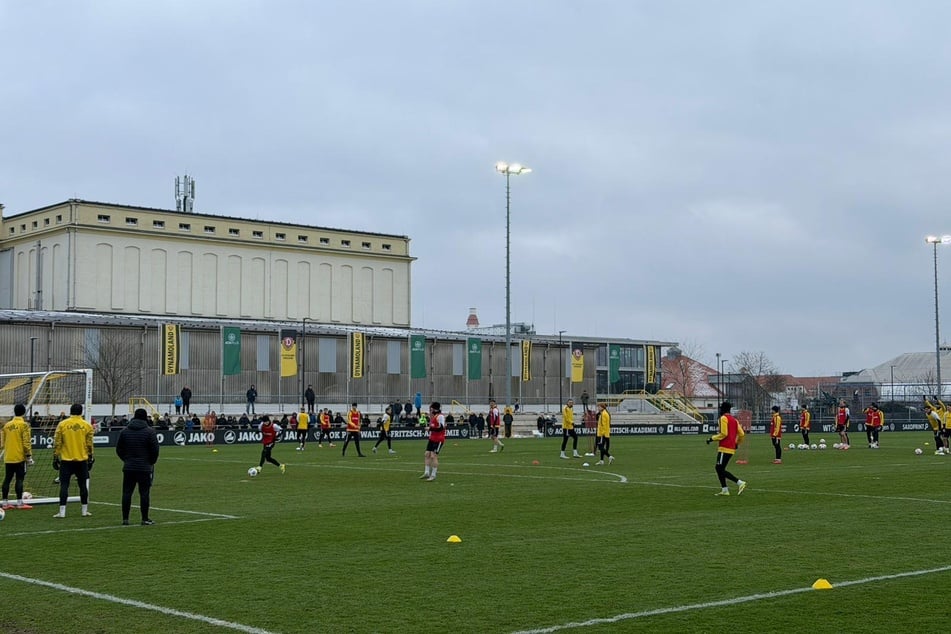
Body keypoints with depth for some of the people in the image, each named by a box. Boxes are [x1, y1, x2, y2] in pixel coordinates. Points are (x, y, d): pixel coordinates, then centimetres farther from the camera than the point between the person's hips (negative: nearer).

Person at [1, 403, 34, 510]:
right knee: (19, 479, -4)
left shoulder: (7, 425, 9)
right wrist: (29, 456, -8)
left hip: (8, 458, 6)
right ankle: (19, 503, -5)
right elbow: (26, 442, -13)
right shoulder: (24, 425, -9)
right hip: (19, 457, -6)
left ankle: (5, 503, 11)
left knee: (7, 479, 8)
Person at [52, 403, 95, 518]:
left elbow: (57, 443, -1)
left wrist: (55, 457, 6)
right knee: (83, 485, 9)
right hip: (82, 461, 1)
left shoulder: (62, 424, -2)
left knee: (64, 485, 2)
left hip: (66, 460, -1)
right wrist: (90, 458, 10)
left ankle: (62, 511, -2)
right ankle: (84, 510, 13)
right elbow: (89, 444, 1)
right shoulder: (86, 425, -1)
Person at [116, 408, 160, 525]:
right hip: (145, 467, -3)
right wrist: (151, 462, 8)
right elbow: (155, 450, -8)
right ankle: (145, 519, 1)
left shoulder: (124, 431, 6)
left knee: (127, 493, 7)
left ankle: (125, 519, 6)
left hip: (128, 467, 3)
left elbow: (119, 449, 9)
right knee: (144, 493, 0)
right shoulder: (149, 432, -7)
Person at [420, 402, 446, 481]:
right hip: (432, 438, 10)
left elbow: (441, 428, -24)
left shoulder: (440, 416, -16)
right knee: (427, 454, 7)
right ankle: (427, 473, 13)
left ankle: (433, 475, -4)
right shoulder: (433, 416, 13)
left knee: (433, 456, -10)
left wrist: (431, 429, -24)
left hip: (438, 439, -10)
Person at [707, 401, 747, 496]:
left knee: (720, 469, -8)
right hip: (732, 448, 9)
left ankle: (740, 483, -15)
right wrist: (737, 443, 27)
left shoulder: (723, 418, -8)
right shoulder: (734, 419, 16)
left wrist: (712, 438, -9)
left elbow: (724, 434, -17)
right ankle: (724, 490, 10)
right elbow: (741, 434, 12)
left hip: (724, 448, -9)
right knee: (719, 468, 14)